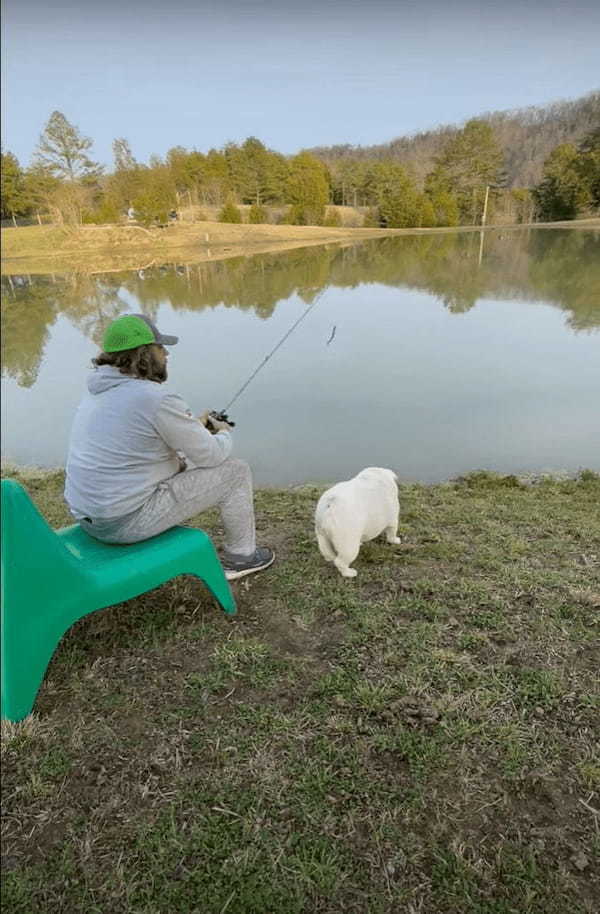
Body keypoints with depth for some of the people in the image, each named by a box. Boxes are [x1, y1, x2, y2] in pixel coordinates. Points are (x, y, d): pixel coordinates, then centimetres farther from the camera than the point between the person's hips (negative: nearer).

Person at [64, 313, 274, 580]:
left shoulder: (99, 392, 7)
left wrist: (194, 425, 19)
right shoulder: (158, 400, -21)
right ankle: (241, 556, 20)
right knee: (235, 472, 1)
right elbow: (211, 455, -12)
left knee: (180, 462, 29)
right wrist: (224, 434, 10)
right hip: (128, 521, -9)